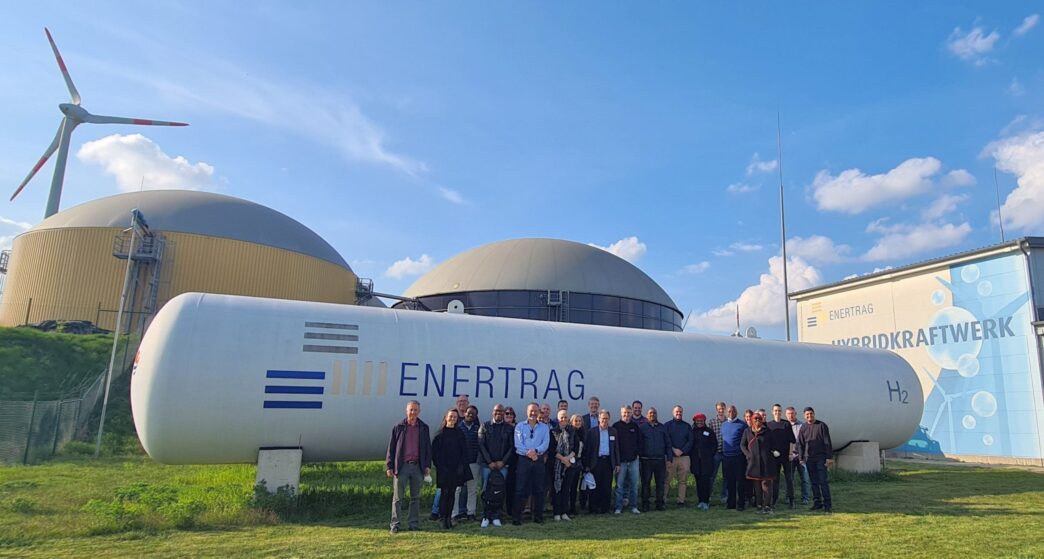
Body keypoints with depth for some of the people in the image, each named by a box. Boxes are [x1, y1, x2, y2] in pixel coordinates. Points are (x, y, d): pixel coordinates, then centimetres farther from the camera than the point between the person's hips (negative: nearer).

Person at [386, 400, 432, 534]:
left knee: (415, 497, 9)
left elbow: (428, 447, 9)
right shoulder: (398, 427, 2)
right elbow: (391, 448, 2)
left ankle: (414, 524, 16)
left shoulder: (423, 428, 7)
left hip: (418, 466, 2)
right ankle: (395, 524, 8)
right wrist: (389, 466, -3)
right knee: (397, 497, 2)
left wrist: (428, 465, 2)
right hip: (401, 466, -2)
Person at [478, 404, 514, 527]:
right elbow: (481, 445, 1)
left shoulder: (509, 428, 7)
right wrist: (490, 462, -6)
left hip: (502, 465, 1)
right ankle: (486, 517, 6)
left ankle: (496, 516, 7)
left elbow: (512, 447, 4)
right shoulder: (485, 426, 6)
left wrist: (503, 462, -6)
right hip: (487, 464, 0)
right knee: (486, 491, -3)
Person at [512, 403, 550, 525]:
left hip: (539, 460, 2)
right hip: (524, 460, -2)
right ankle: (516, 517, 2)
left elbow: (546, 443, -2)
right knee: (520, 489, -2)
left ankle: (538, 516, 15)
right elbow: (518, 444, -5)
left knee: (539, 489, 6)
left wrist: (536, 451, -18)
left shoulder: (544, 427, 10)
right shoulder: (520, 426, 5)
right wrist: (528, 453, -17)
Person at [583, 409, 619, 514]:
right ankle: (593, 508, 10)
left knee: (607, 487, 5)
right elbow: (587, 449, -1)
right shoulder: (591, 432, -1)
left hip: (608, 462, 3)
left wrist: (617, 464, 5)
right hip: (596, 462, -2)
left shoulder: (613, 432, 9)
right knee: (595, 487, 1)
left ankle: (604, 508, 14)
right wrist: (587, 465, -5)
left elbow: (616, 448, 11)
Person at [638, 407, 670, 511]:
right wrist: (639, 456, -4)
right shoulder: (642, 427, 4)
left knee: (660, 483, 5)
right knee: (645, 482, 1)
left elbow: (668, 443, 12)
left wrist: (669, 456, 2)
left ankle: (660, 504, 14)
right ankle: (645, 505, 7)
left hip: (660, 460, 2)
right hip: (646, 460, -2)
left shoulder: (662, 427, 11)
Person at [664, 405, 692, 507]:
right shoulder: (668, 425, 7)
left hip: (684, 456, 2)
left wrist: (682, 451, -7)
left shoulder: (687, 426, 13)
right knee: (667, 479, -5)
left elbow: (690, 441, 6)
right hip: (670, 456, -2)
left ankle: (681, 500, 9)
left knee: (683, 480, 3)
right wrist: (673, 449, -11)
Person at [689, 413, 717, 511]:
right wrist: (691, 456, 3)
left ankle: (706, 501, -7)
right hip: (696, 461, 2)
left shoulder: (709, 431, 5)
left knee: (705, 481, -8)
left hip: (707, 461, -2)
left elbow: (715, 444, 8)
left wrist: (710, 455, 1)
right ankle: (700, 501, 12)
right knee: (699, 481, 5)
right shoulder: (692, 432, 8)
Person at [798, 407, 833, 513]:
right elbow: (800, 444, 12)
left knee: (823, 481, -7)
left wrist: (829, 457, -9)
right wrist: (801, 458, 6)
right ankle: (817, 502, 14)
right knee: (814, 482, 8)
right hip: (809, 458, 4)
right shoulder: (803, 428, 9)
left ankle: (828, 504, -3)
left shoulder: (822, 426, -2)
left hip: (820, 457, -4)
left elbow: (827, 442, -4)